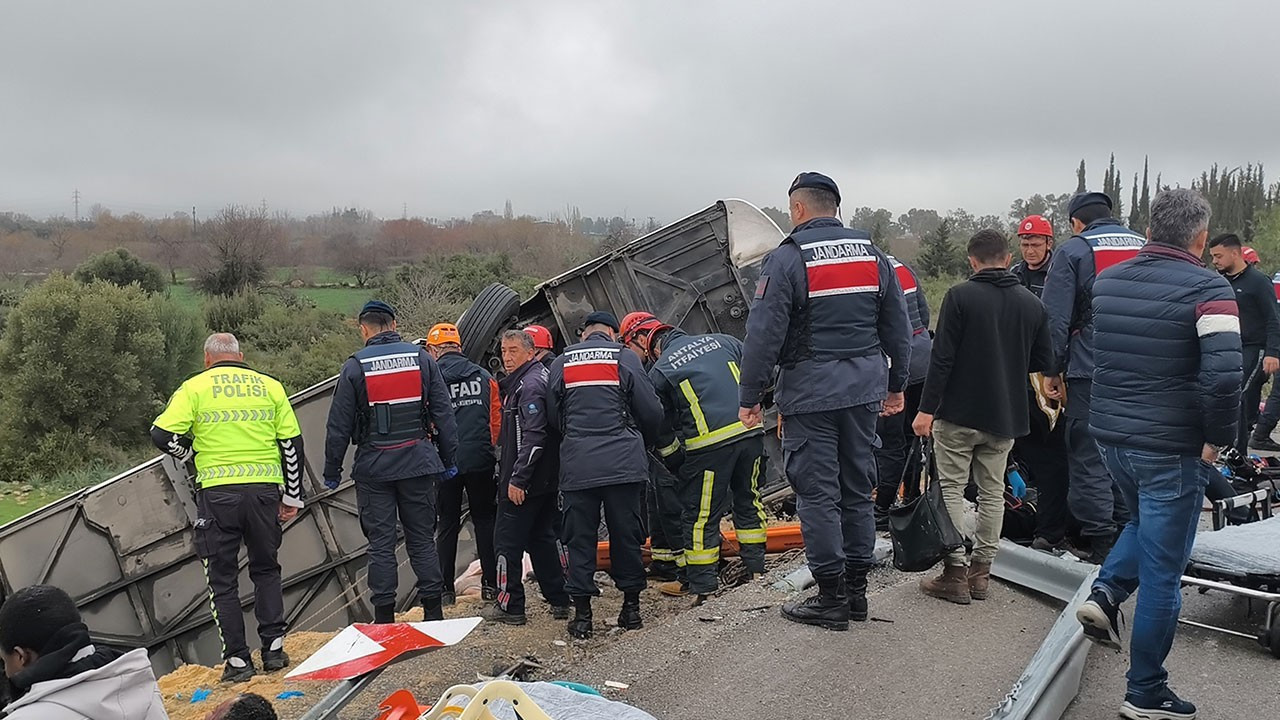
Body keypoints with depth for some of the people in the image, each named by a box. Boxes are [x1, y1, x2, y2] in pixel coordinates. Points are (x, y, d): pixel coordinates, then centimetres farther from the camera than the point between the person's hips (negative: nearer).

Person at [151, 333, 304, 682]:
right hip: (264, 489, 2)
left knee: (223, 578, 9)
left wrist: (194, 452, 13)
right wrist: (292, 496, 14)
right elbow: (292, 443, 8)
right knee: (266, 569, 19)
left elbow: (163, 434, -6)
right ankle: (274, 649, 12)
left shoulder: (194, 387, 4)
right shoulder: (270, 386, 10)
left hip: (217, 493, -2)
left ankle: (237, 660, 8)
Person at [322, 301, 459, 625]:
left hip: (373, 467, -2)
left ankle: (384, 616, 8)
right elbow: (443, 414, 4)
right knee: (422, 539, 8)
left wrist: (332, 470, 7)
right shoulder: (422, 358, 3)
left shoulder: (355, 366, -3)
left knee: (380, 543, 5)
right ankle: (433, 612, 10)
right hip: (418, 463, 2)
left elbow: (339, 425, -2)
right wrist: (449, 460, 11)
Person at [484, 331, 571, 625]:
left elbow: (533, 437, -25)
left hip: (523, 482, -10)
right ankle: (559, 601, 20)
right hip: (545, 479, 10)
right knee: (543, 538, 15)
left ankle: (510, 606, 8)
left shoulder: (529, 385, -17)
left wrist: (517, 479, -24)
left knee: (509, 543, 0)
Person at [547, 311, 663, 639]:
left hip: (576, 465, 1)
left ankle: (582, 614, 8)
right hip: (623, 462, -1)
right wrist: (643, 442, 22)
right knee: (626, 533, 9)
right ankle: (631, 606, 16)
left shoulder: (561, 363, 9)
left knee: (579, 537, 6)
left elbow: (552, 416, 13)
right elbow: (651, 411, 3)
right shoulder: (624, 358, 3)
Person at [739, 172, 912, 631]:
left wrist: (750, 396, -7)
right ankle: (856, 590, 22)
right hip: (865, 386, 6)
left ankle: (832, 599, 6)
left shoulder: (786, 259, -9)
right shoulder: (873, 255, 9)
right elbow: (898, 327, 14)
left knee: (818, 493, 1)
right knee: (857, 488, 14)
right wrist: (896, 385, 23)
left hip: (810, 390, -6)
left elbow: (764, 334, -13)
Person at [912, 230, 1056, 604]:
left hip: (959, 413, -5)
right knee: (992, 492, 13)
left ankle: (955, 572, 2)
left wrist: (927, 408, -11)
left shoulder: (960, 297, -10)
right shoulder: (1032, 304, 5)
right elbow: (1044, 364, 10)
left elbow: (942, 358, -14)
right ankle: (981, 571, 18)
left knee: (951, 489, 2)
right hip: (1006, 417, 5)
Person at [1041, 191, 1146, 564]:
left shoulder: (1073, 251, -4)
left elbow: (1055, 320, -8)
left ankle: (1099, 541, 2)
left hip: (1090, 371, -5)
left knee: (1088, 456, 2)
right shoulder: (1144, 246, 12)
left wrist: (1052, 370, -1)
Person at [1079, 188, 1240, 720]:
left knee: (1145, 521, 32)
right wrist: (1217, 438, -11)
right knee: (1162, 572, 5)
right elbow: (1224, 374, -24)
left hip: (1110, 436, 6)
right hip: (1172, 448, -6)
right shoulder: (1208, 288, -14)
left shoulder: (1107, 281, 6)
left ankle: (1106, 593, 10)